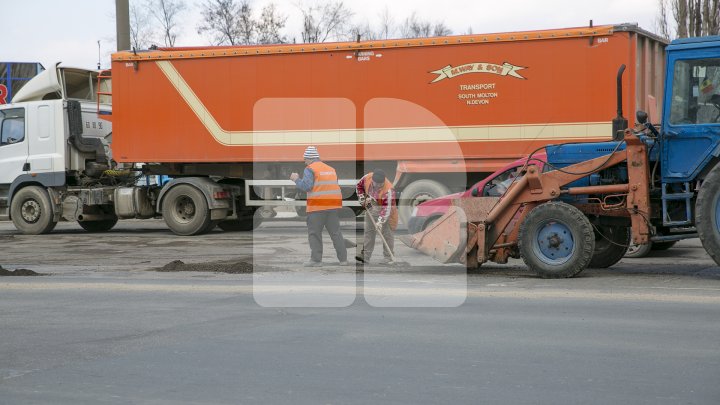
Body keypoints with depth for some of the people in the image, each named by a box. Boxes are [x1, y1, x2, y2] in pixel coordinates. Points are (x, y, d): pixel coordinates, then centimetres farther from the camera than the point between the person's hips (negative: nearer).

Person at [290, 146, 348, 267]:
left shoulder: (310, 169, -4)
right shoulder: (331, 169, 18)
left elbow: (306, 186, -13)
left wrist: (297, 179, 4)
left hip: (317, 206, -6)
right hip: (334, 205, 6)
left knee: (314, 233, 3)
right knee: (335, 232, 10)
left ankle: (316, 259, 1)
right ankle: (343, 259, 9)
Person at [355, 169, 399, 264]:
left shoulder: (388, 190, -34)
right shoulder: (367, 178, -19)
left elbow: (387, 207, -33)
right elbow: (359, 186, 4)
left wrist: (380, 221, -37)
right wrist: (362, 198, -3)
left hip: (384, 212, -6)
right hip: (370, 208, 6)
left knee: (386, 233, -1)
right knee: (369, 231, 10)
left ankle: (389, 257, 8)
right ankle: (365, 255, 16)